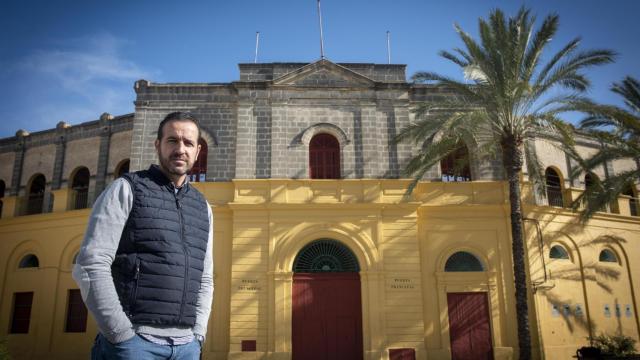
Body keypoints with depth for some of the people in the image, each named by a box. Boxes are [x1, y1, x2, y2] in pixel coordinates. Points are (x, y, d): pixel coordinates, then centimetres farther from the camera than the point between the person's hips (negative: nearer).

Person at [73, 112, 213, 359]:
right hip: (134, 340, -4)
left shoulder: (202, 208, 13)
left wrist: (197, 335, 4)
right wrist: (123, 336, -12)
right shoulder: (126, 189, 0)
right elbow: (90, 266, -9)